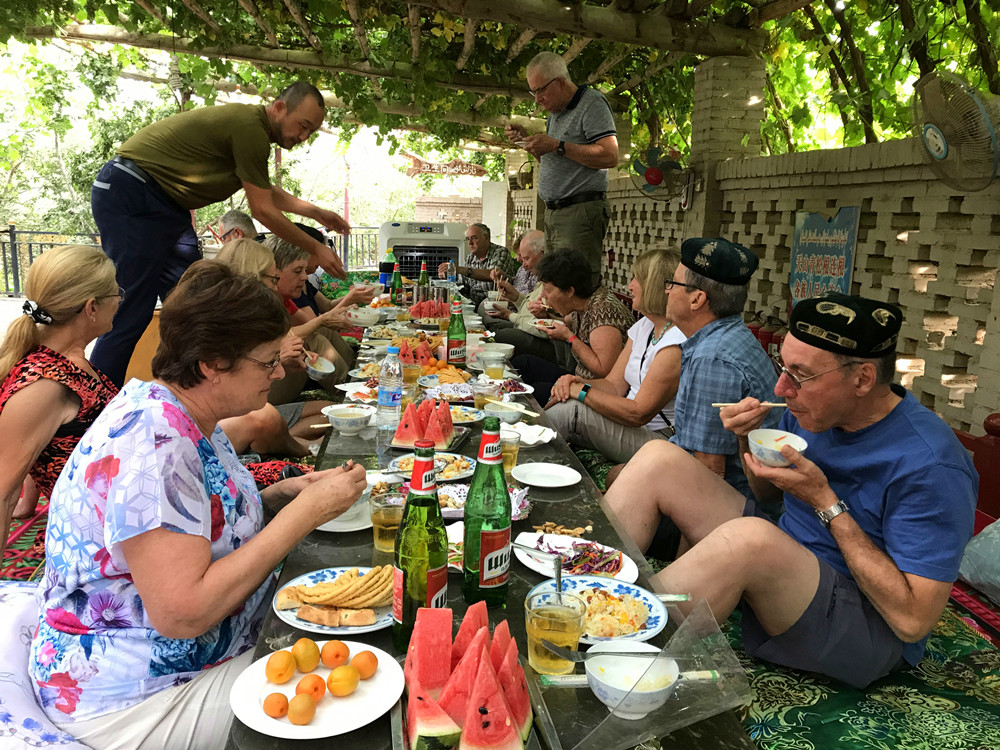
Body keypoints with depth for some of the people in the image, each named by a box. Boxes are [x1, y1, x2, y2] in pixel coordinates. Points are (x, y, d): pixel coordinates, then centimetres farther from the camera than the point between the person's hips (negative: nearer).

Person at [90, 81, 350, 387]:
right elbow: (263, 210, -14)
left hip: (165, 205, 11)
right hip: (129, 194, -11)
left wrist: (316, 212, 25)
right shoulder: (249, 128, -19)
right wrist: (315, 249, -6)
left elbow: (267, 191, 28)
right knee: (131, 312, -11)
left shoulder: (251, 124, 12)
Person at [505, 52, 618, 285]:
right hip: (553, 213, 9)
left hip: (580, 212, -9)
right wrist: (528, 141, 13)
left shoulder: (592, 103, -5)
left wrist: (557, 146, -16)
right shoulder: (555, 113, 22)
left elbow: (610, 156, -17)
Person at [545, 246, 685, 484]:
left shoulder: (677, 343, -21)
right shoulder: (644, 326, 11)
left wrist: (582, 391, -19)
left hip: (660, 440, -9)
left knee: (570, 411, -24)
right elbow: (614, 385, 8)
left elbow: (639, 413, -24)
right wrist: (575, 382, -13)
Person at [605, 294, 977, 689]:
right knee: (660, 457, -6)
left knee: (751, 536, -40)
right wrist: (748, 440, -6)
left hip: (867, 634, -7)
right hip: (781, 565, 7)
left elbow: (913, 621, -24)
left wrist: (825, 501, -24)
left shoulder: (931, 465, -22)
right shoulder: (811, 413, -1)